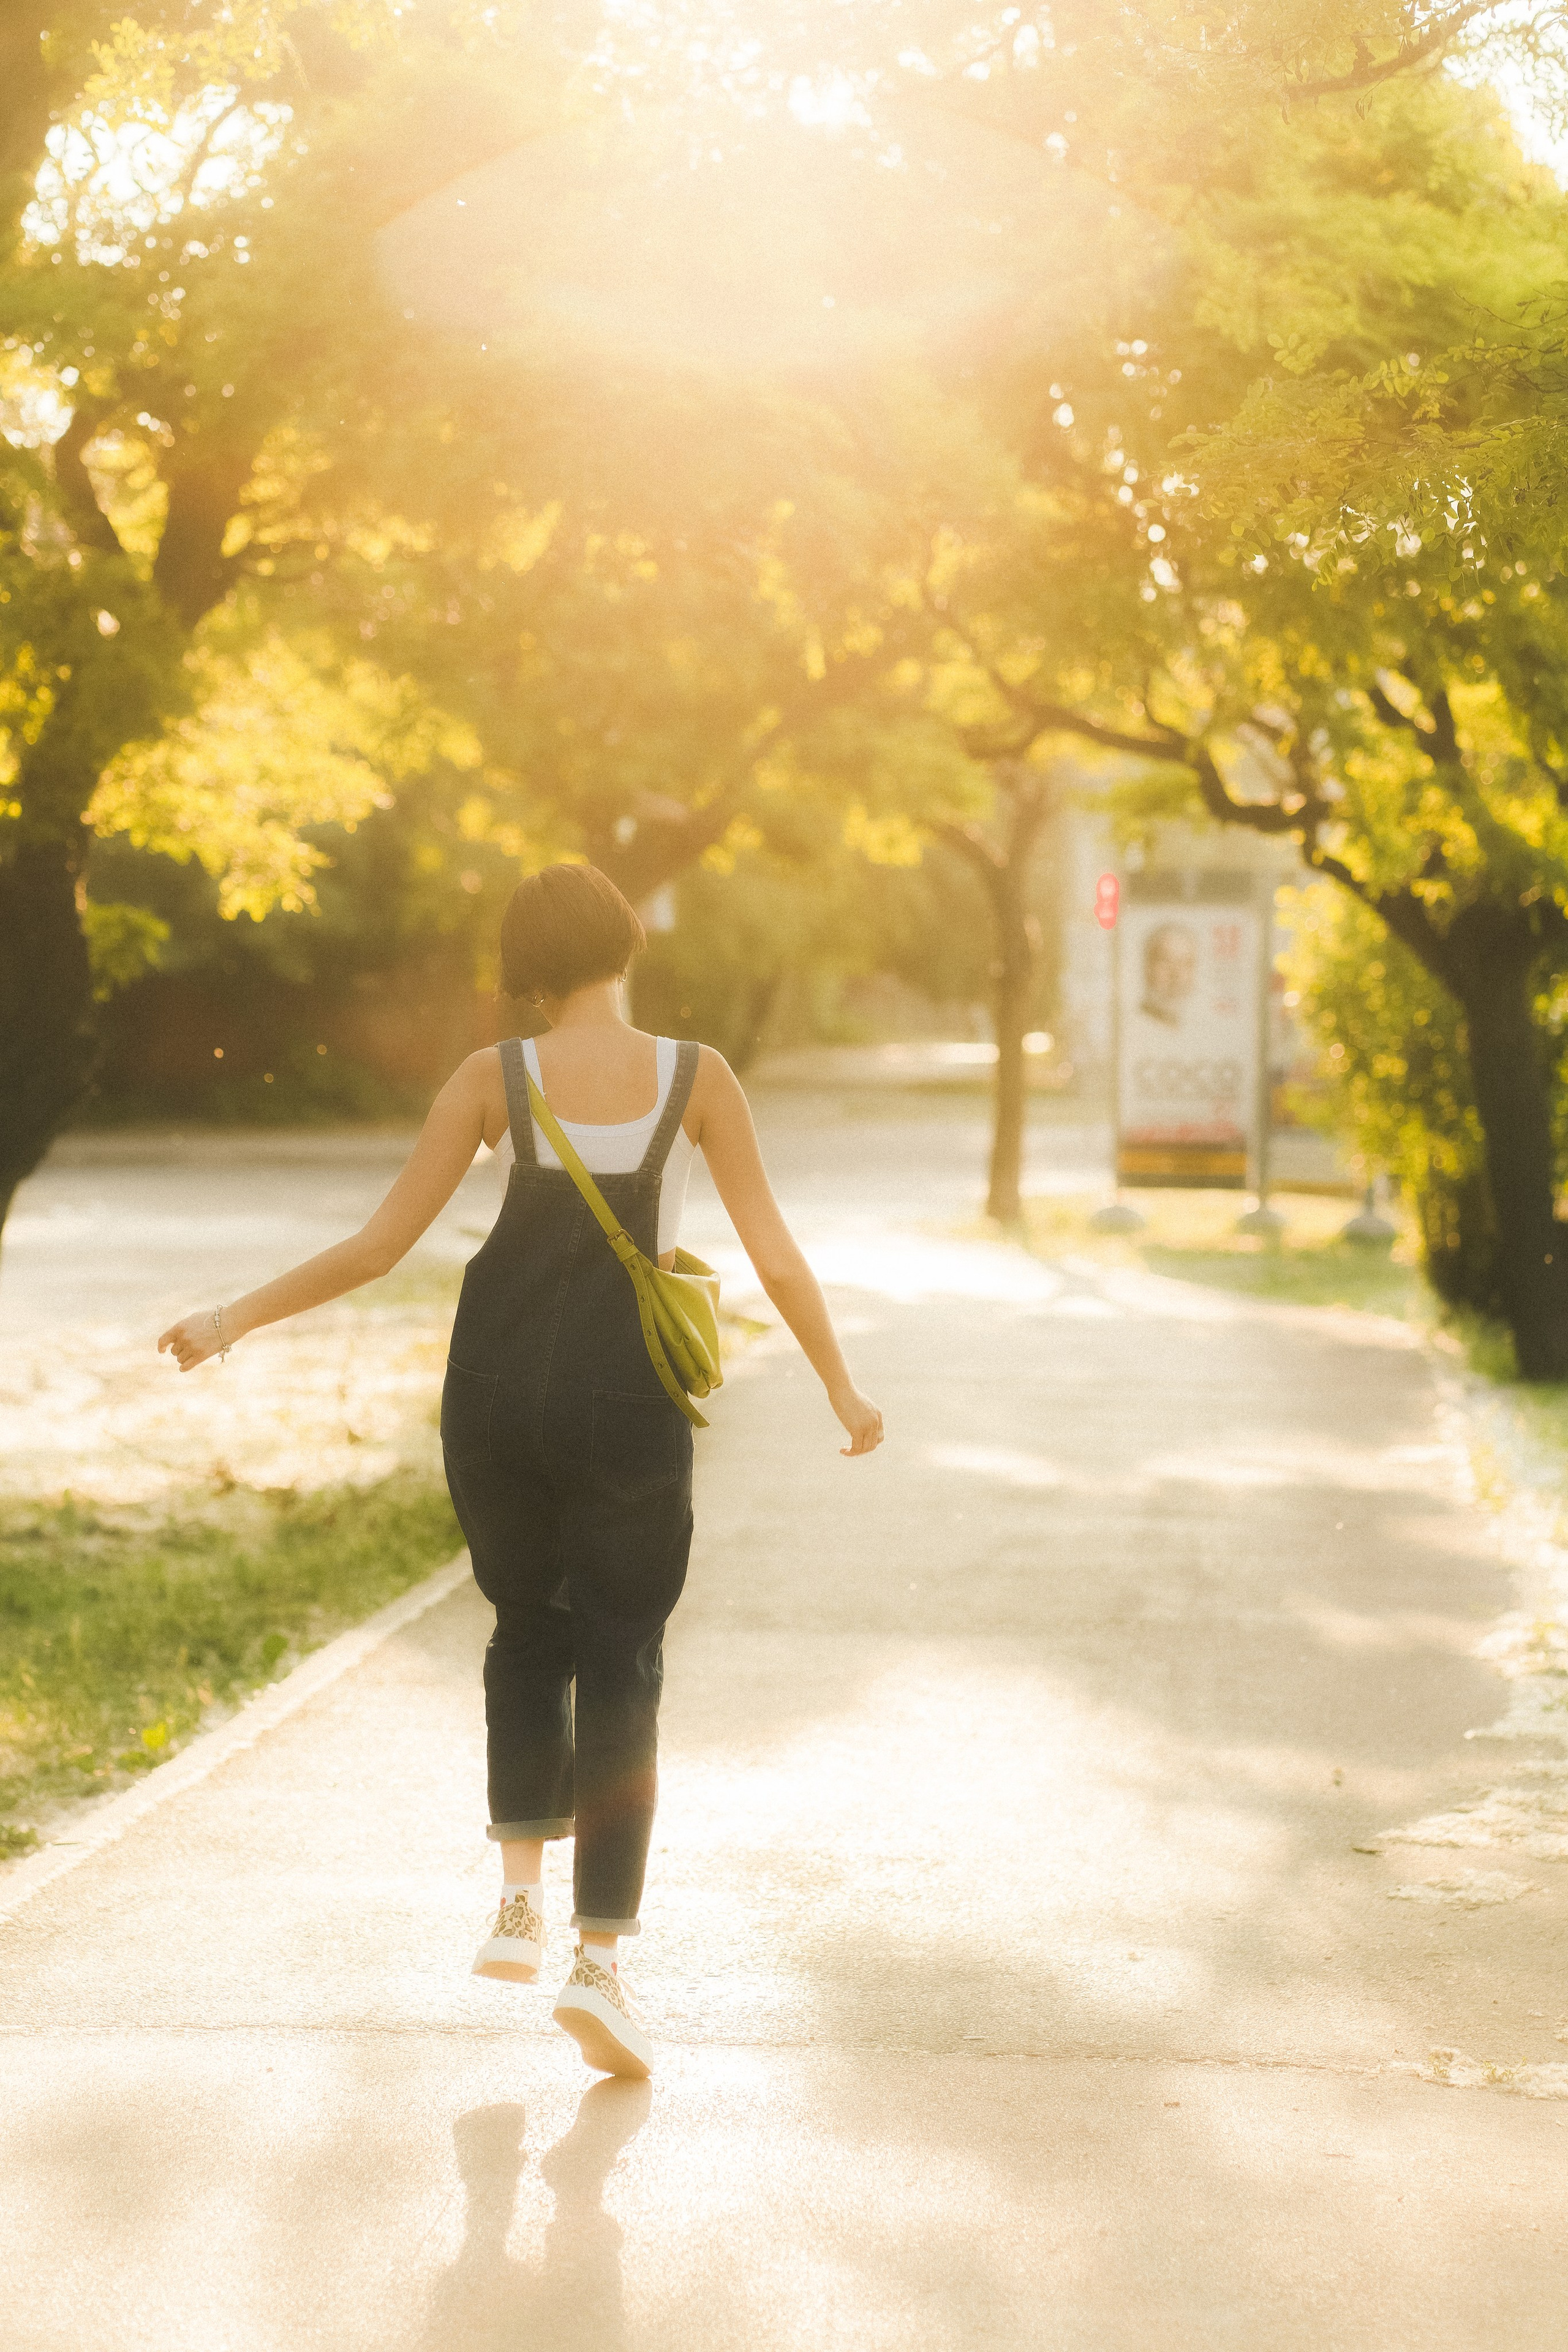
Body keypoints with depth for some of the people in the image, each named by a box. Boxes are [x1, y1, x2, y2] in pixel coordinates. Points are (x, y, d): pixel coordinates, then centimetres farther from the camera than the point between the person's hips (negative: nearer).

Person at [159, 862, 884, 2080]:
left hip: (498, 1387, 1)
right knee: (622, 1668, 5)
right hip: (629, 1398, -1)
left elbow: (379, 1245, -4)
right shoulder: (697, 1076, -2)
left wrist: (236, 1319, 6)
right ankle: (601, 1955, -6)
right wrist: (844, 1386, 12)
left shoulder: (494, 1077, -2)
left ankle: (521, 1900, 14)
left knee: (528, 1628, 22)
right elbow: (776, 1255, -1)